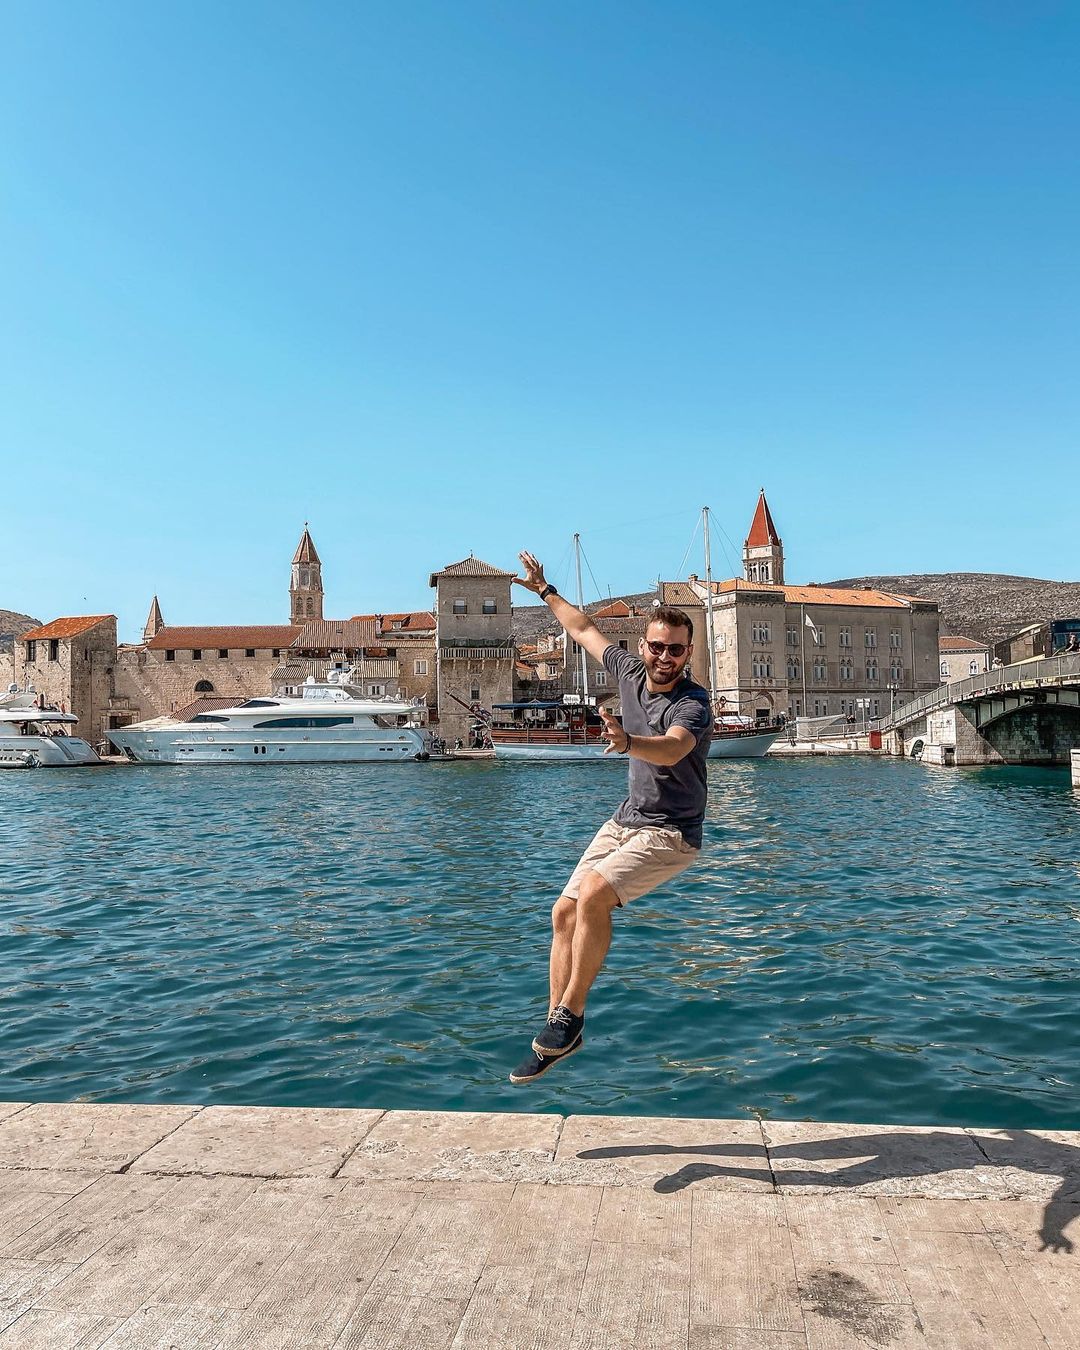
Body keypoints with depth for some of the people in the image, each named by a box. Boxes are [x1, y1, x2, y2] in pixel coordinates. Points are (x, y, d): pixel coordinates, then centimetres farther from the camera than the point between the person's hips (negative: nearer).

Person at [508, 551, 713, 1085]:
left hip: (670, 834, -7)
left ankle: (569, 1015, -13)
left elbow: (671, 749, -43)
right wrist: (544, 590, 25)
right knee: (565, 912, 0)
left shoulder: (693, 704, -21)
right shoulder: (630, 670, -1)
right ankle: (559, 1031, 12)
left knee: (593, 892, -28)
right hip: (625, 820, 7)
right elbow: (584, 629, 17)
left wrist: (628, 742, -62)